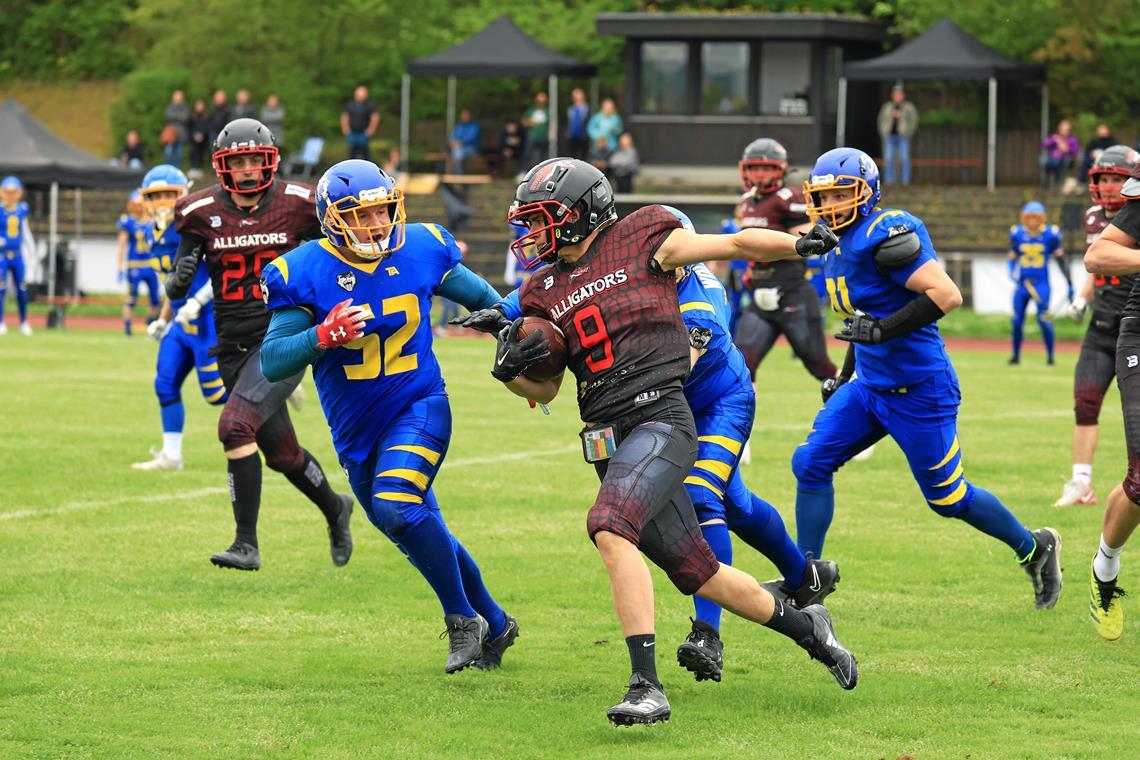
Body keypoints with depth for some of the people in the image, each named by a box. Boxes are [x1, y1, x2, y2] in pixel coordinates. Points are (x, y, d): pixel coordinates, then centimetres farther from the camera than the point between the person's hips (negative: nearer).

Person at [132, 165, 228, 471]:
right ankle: (171, 455, 11)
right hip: (182, 321, 8)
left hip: (208, 319, -8)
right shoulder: (154, 233, 11)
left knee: (216, 391, -7)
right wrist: (163, 320, 21)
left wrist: (197, 302, -26)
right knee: (166, 385, 4)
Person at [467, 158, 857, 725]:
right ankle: (803, 626, 33)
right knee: (697, 574, 10)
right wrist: (510, 372, 1)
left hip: (659, 419, -7)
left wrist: (799, 244, -8)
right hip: (609, 441, 7)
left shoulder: (642, 241, 1)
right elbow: (546, 391, 22)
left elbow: (736, 245, 5)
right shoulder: (546, 292, 17)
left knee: (610, 529, -29)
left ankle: (646, 686, -32)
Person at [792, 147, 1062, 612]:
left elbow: (946, 295, -26)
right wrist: (844, 377, 23)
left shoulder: (886, 234, -20)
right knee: (811, 463, -3)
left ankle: (1034, 550, 25)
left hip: (919, 390, -9)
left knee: (948, 496, 4)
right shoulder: (837, 246, 10)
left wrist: (881, 330, -28)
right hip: (869, 385, 9)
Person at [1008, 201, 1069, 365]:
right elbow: (1012, 259, 12)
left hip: (1041, 284, -3)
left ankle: (1050, 355, 3)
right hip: (1022, 284, 3)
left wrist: (1069, 285, 1)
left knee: (1043, 319, -12)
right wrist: (1013, 275, -8)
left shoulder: (1050, 234, -4)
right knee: (1017, 320, 4)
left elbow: (1061, 261, 2)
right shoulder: (1017, 234, 3)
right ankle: (1016, 355, 20)